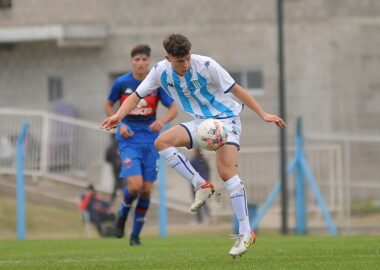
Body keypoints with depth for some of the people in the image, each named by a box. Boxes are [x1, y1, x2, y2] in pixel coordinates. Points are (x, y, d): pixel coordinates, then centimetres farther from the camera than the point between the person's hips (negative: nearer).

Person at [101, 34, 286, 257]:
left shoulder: (206, 65, -21)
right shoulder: (161, 71, -8)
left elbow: (236, 89, -14)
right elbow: (137, 96, -4)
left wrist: (263, 114, -16)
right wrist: (118, 116, -24)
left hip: (225, 117, -6)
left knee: (226, 171, -20)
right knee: (163, 142, -16)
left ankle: (246, 233, -18)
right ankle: (202, 186, -9)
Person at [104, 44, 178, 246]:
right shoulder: (122, 83, -3)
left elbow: (173, 108, 1)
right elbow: (108, 105, 11)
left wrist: (162, 120, -20)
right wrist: (120, 124, -6)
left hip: (151, 140, 2)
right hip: (129, 140, -2)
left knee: (146, 189, 0)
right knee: (135, 185, -19)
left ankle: (136, 235, 16)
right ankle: (123, 215, 13)